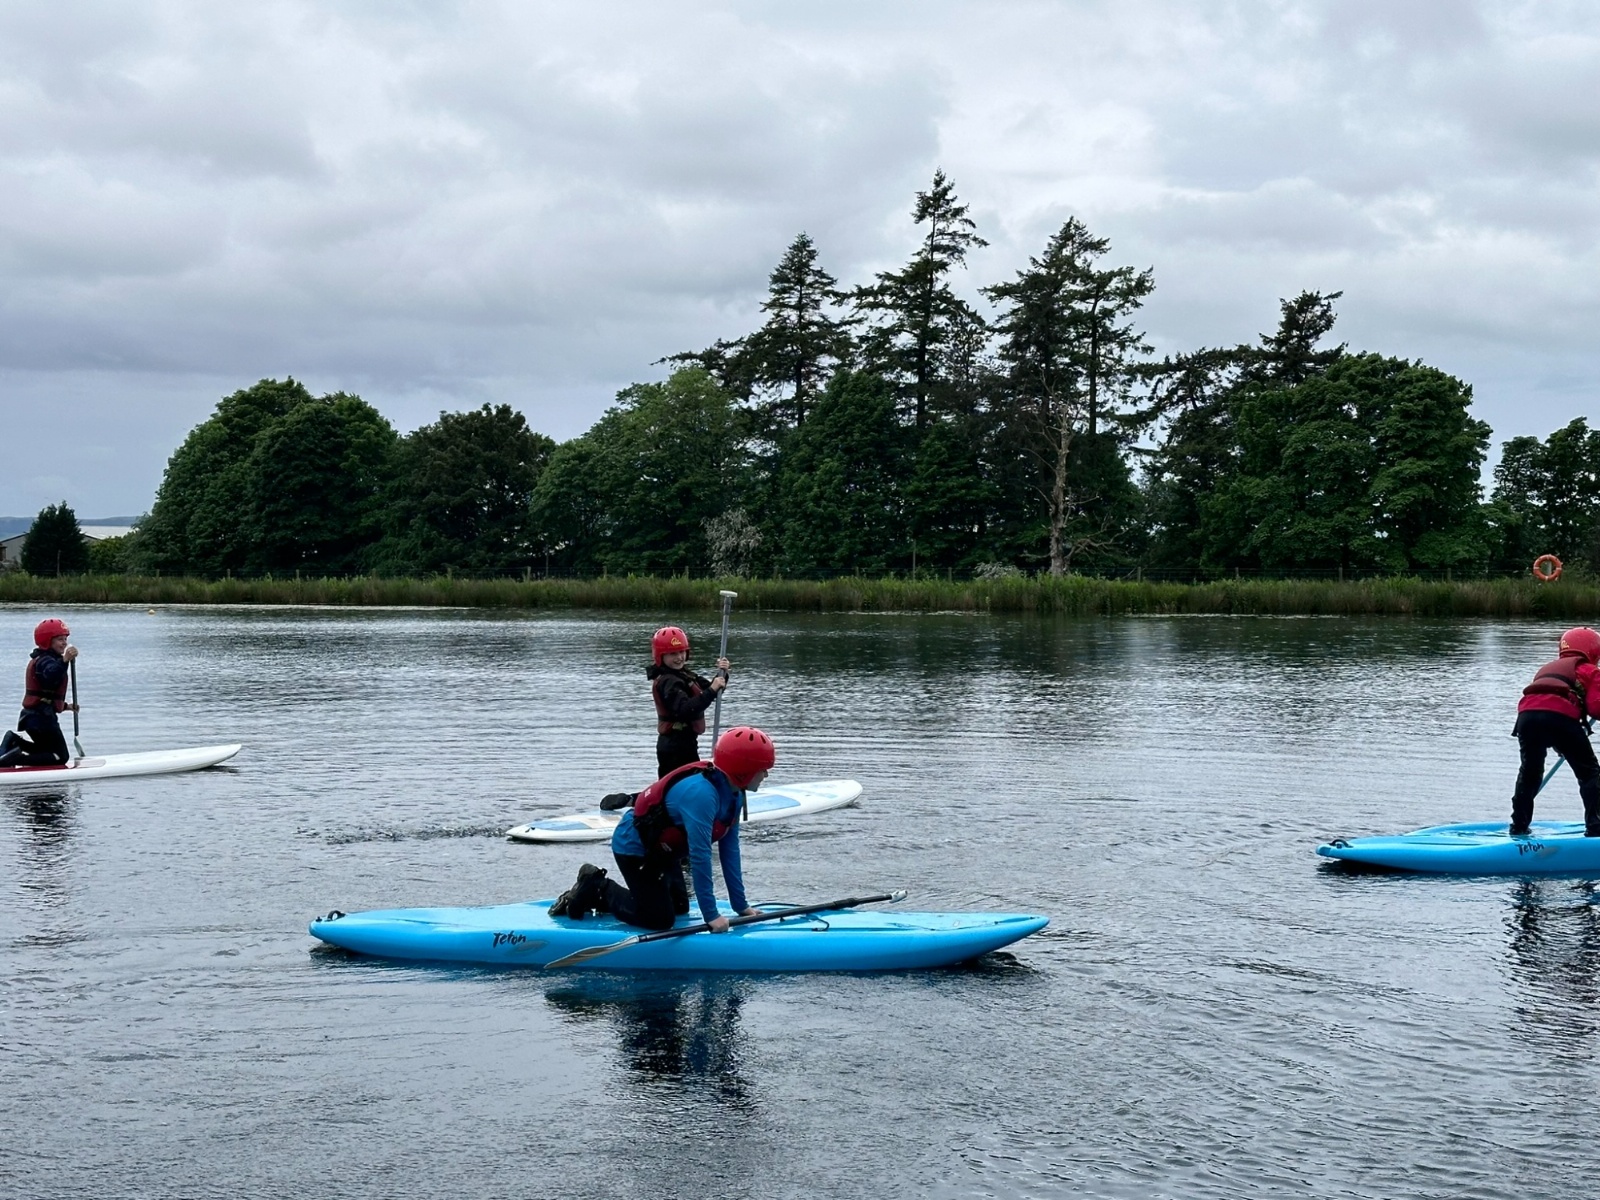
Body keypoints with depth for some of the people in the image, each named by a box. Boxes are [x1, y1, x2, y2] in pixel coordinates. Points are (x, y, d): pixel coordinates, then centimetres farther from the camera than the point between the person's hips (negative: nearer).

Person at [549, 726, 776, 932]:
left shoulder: (733, 794, -6)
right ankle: (597, 888, 6)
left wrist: (740, 905, -2)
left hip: (660, 851, 10)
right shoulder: (700, 794, -35)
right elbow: (699, 855, -38)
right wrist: (711, 915, -36)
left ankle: (596, 896, 25)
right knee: (660, 919, -11)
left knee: (679, 908, 19)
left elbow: (730, 851, -1)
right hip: (634, 848, -10)